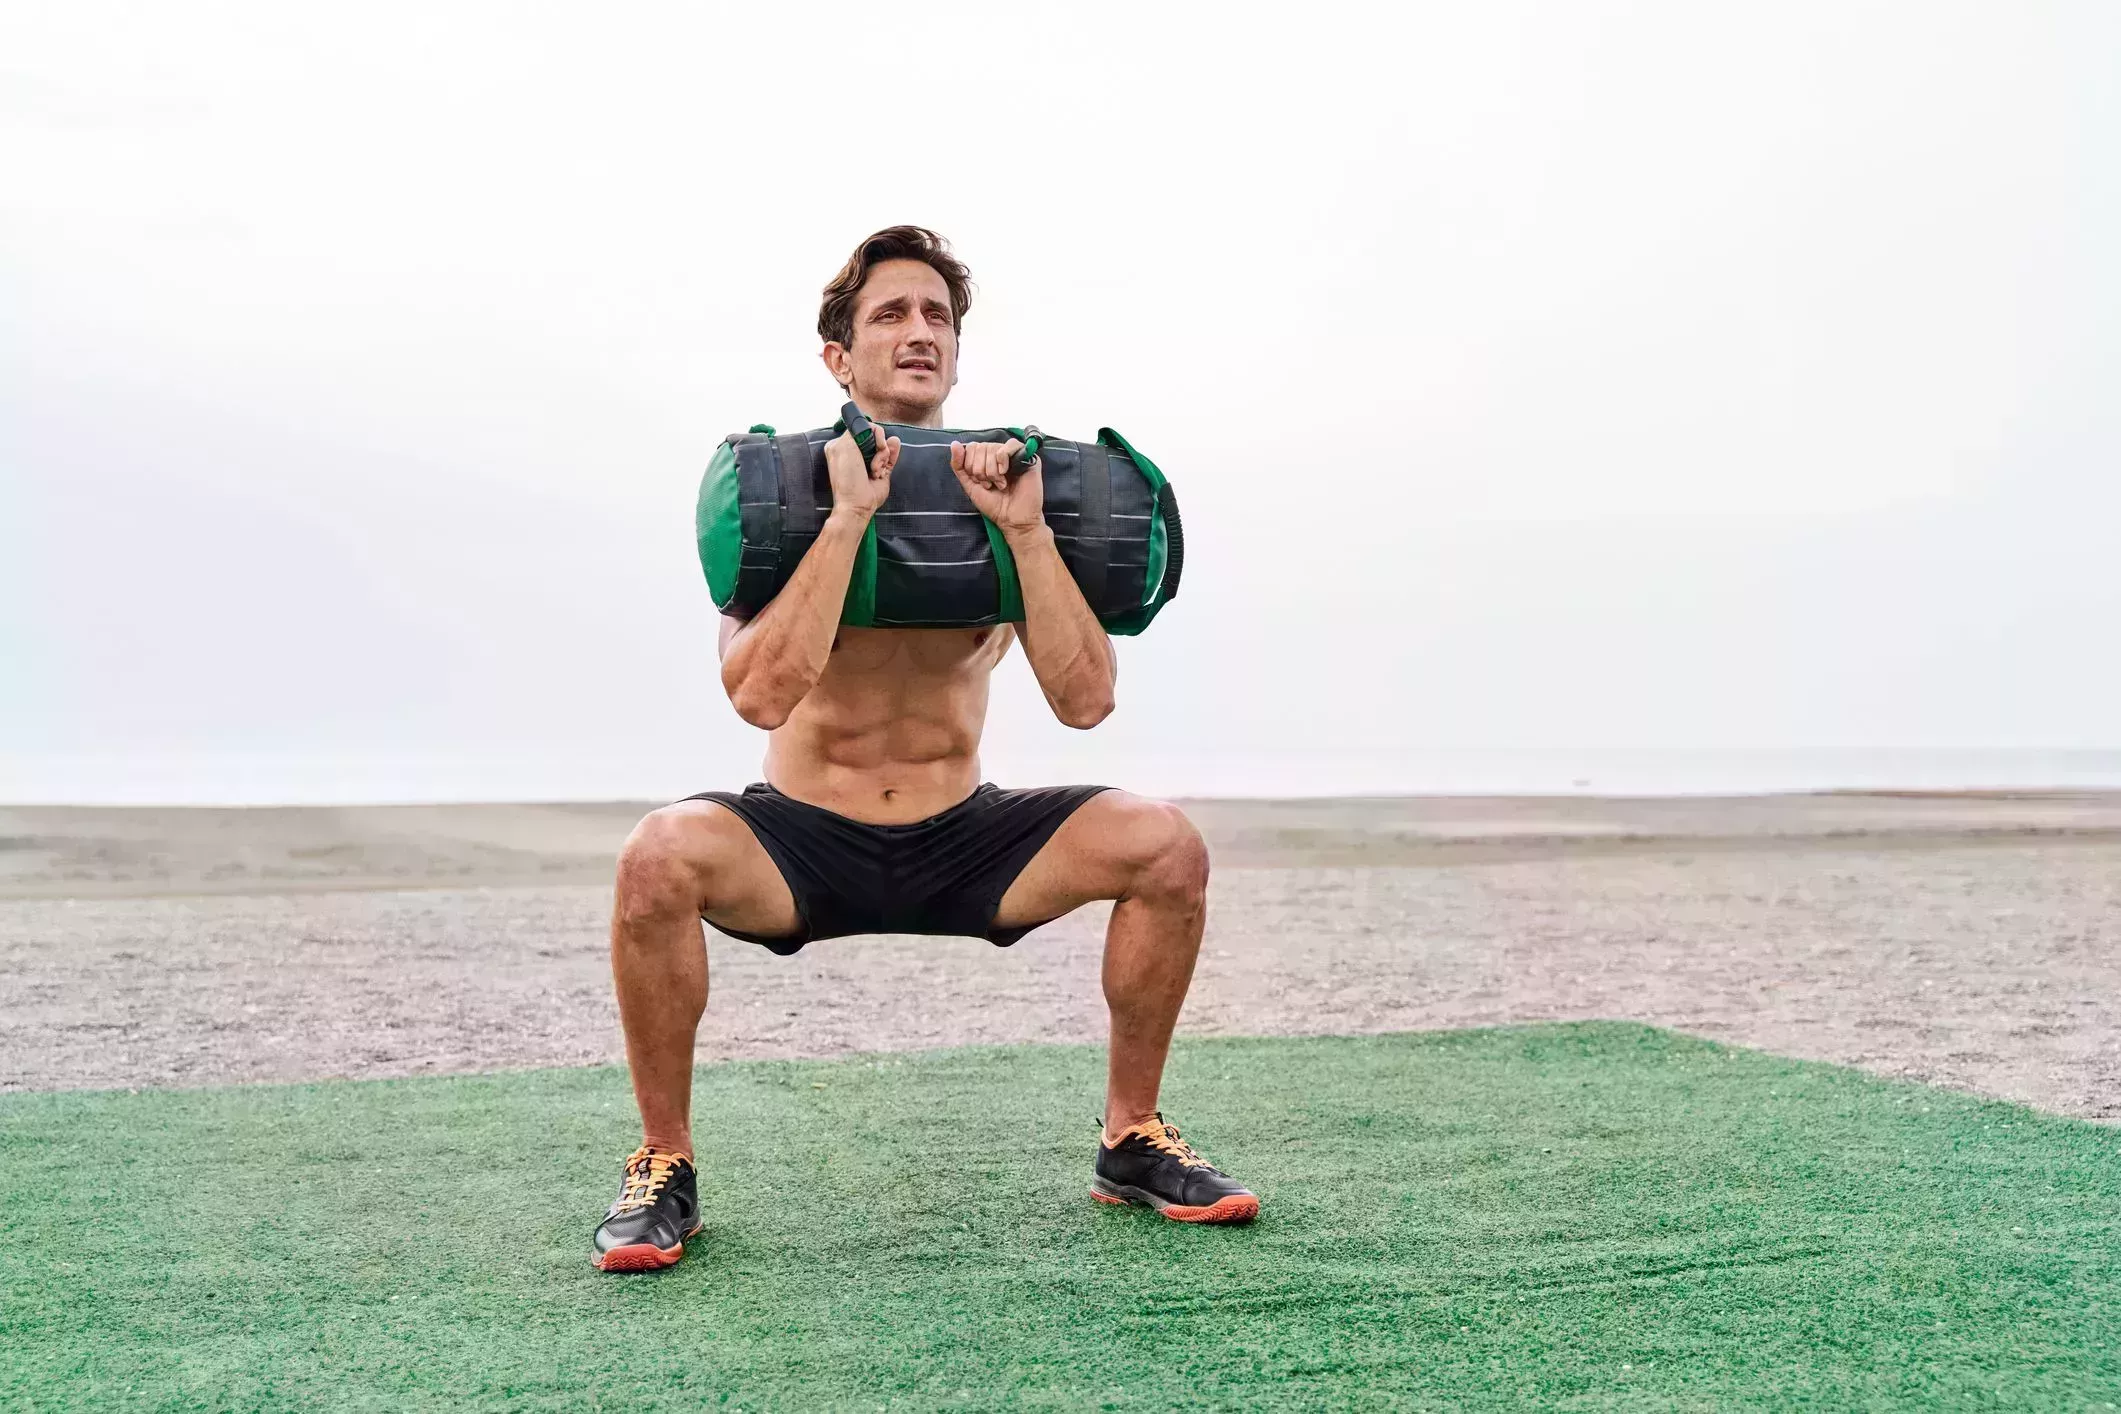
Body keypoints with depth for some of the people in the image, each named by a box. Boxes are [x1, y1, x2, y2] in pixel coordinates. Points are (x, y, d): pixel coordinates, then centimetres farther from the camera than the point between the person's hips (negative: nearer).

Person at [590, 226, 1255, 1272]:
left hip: (960, 841, 3)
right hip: (806, 841, -2)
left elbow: (1084, 700, -13)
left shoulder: (998, 496, -2)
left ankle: (1132, 1140, 3)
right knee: (660, 856, -33)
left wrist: (1026, 529, -21)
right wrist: (848, 519, -28)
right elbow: (760, 697, -27)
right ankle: (664, 1164, -11)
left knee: (1167, 847, -18)